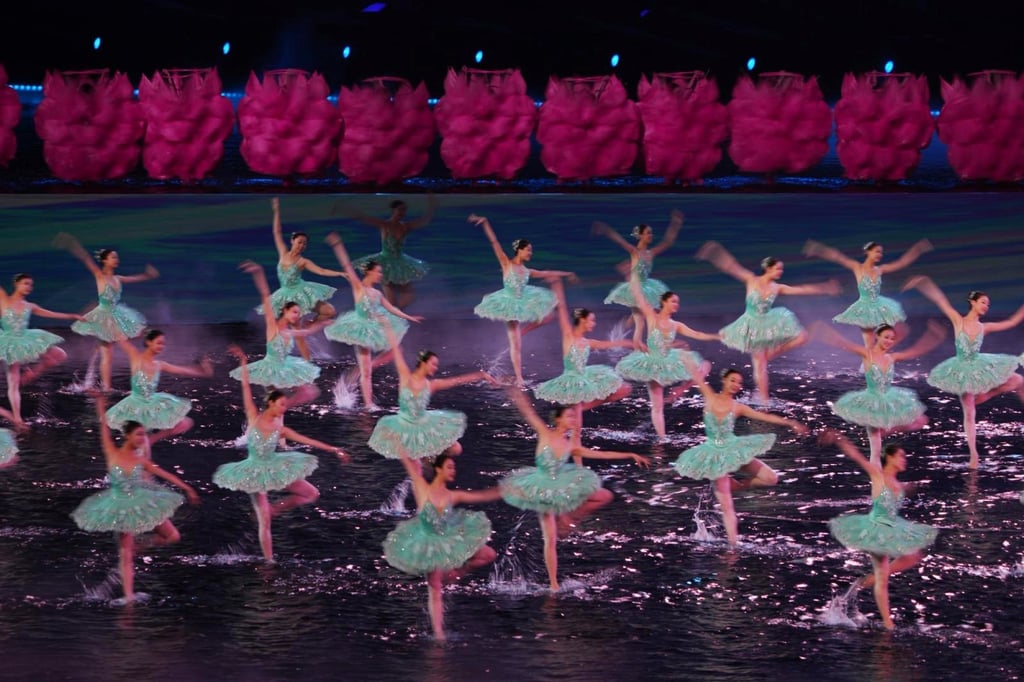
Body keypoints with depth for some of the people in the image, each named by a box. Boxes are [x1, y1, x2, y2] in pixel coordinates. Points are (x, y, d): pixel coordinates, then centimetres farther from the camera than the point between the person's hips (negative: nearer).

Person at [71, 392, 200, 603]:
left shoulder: (141, 460, -2)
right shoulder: (112, 454, -8)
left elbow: (166, 475, 3)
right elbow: (104, 429, -11)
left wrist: (187, 488, 4)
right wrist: (100, 405, -16)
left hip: (142, 504, 3)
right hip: (122, 507, -3)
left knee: (173, 536, 0)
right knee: (126, 554, -4)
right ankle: (128, 595, -1)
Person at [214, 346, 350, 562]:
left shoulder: (281, 429, -3)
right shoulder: (254, 417, -10)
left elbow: (308, 440, -2)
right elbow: (246, 387, -11)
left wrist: (333, 449, -4)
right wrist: (243, 362, -14)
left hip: (275, 469, 4)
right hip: (256, 473, -4)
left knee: (312, 494, 2)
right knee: (264, 521, -7)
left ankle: (275, 508, 14)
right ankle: (269, 560, 3)